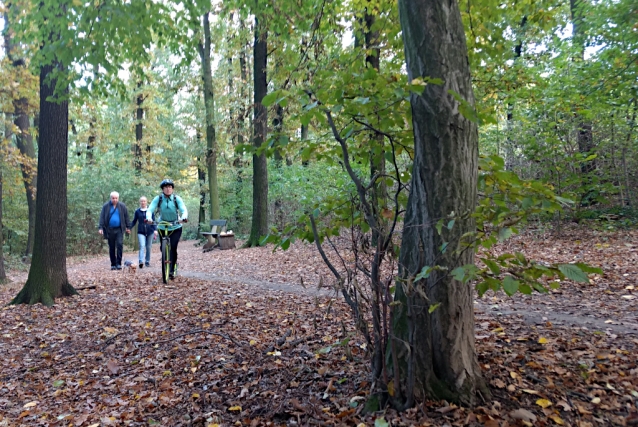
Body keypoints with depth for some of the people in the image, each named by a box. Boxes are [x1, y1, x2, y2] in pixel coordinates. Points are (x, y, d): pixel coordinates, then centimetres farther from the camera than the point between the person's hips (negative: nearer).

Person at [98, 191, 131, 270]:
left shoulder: (122, 206, 3)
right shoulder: (106, 206, 1)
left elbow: (126, 217, 8)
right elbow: (102, 217, 2)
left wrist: (128, 227, 7)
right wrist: (101, 228, -5)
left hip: (119, 229, -1)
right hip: (109, 230, 1)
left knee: (119, 245, -13)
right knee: (111, 247, 7)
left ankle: (118, 263, -7)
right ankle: (113, 264, 16)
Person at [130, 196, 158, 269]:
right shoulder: (137, 211, 5)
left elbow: (154, 221, 3)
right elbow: (134, 221, 11)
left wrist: (155, 230, -10)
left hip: (150, 231, 0)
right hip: (141, 232, 0)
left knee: (148, 247, 6)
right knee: (142, 246, -17)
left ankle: (147, 262, 18)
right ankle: (141, 261, -25)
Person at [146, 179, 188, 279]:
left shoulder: (177, 198, -12)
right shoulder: (158, 199, -9)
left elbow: (184, 210, -21)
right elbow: (150, 209, -18)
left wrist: (184, 217, -43)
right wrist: (149, 218, -40)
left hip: (176, 227, -2)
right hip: (162, 228, 2)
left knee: (173, 248, -16)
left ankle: (172, 271, -9)